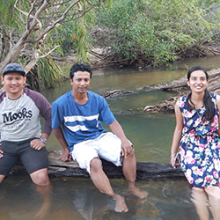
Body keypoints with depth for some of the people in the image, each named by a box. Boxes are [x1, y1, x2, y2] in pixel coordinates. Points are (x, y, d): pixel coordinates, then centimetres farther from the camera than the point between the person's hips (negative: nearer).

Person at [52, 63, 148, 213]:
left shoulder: (98, 100, -4)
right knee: (94, 163, -35)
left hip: (100, 137, 4)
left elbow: (113, 123, -4)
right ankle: (116, 197, -24)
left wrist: (124, 140, -20)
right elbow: (56, 128, 3)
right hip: (79, 144, -3)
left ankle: (132, 187, 0)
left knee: (128, 150, -19)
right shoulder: (60, 104, -13)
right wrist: (66, 148, 7)